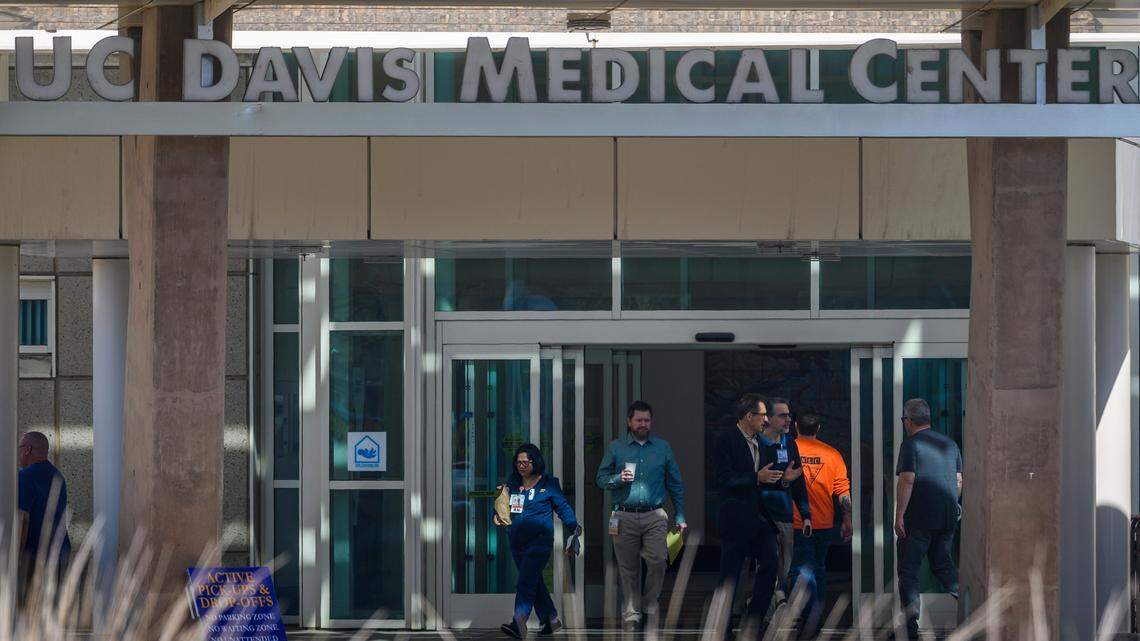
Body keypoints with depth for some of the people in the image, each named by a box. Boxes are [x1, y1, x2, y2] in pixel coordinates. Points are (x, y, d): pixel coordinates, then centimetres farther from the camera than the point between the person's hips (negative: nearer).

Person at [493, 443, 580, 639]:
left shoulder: (548, 484, -1)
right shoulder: (512, 483, 10)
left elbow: (563, 507, 4)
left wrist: (573, 526, -10)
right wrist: (497, 516, -9)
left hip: (539, 540, -6)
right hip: (517, 542, 6)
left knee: (526, 581, -17)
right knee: (533, 581, 15)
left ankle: (518, 623, -26)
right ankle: (551, 619, 29)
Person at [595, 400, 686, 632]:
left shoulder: (662, 447, 11)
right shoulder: (616, 448, 8)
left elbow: (675, 484, 13)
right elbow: (601, 478, 8)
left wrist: (680, 517, 9)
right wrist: (618, 480, -13)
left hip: (654, 517, 0)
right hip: (625, 517, 0)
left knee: (657, 560, -17)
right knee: (629, 569, 2)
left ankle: (649, 606, 0)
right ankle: (631, 616, 9)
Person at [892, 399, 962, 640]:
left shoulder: (911, 444, -8)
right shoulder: (949, 443, 13)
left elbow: (907, 480, -16)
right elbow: (959, 480, 15)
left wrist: (899, 516, -14)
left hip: (919, 518, -6)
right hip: (948, 517, 6)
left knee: (908, 569, 0)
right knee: (942, 563, 21)